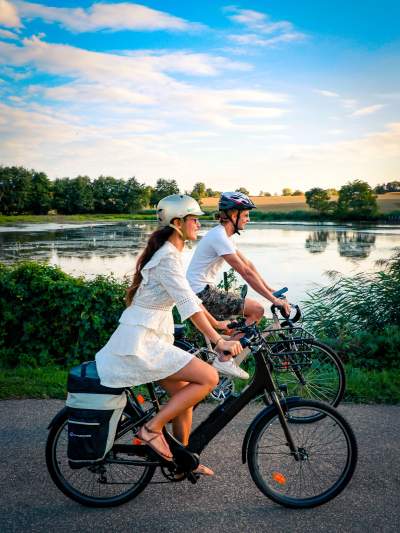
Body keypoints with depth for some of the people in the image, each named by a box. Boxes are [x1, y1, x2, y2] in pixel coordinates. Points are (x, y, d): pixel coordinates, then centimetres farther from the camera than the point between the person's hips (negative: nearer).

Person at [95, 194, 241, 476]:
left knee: (184, 393, 14)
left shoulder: (171, 253, 13)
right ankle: (152, 428, -3)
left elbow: (190, 297, 20)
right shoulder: (168, 258, -19)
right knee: (209, 377, -11)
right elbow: (189, 305, -26)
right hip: (141, 344, -10)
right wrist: (219, 341, -27)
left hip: (148, 339, 10)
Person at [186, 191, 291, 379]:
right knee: (257, 310, -13)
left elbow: (248, 264, 14)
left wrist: (271, 290, 11)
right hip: (202, 293, -10)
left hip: (203, 292, 10)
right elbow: (246, 272, -23)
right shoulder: (220, 237, -20)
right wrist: (274, 300, -21)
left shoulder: (225, 235, 12)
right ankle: (224, 360, -8)